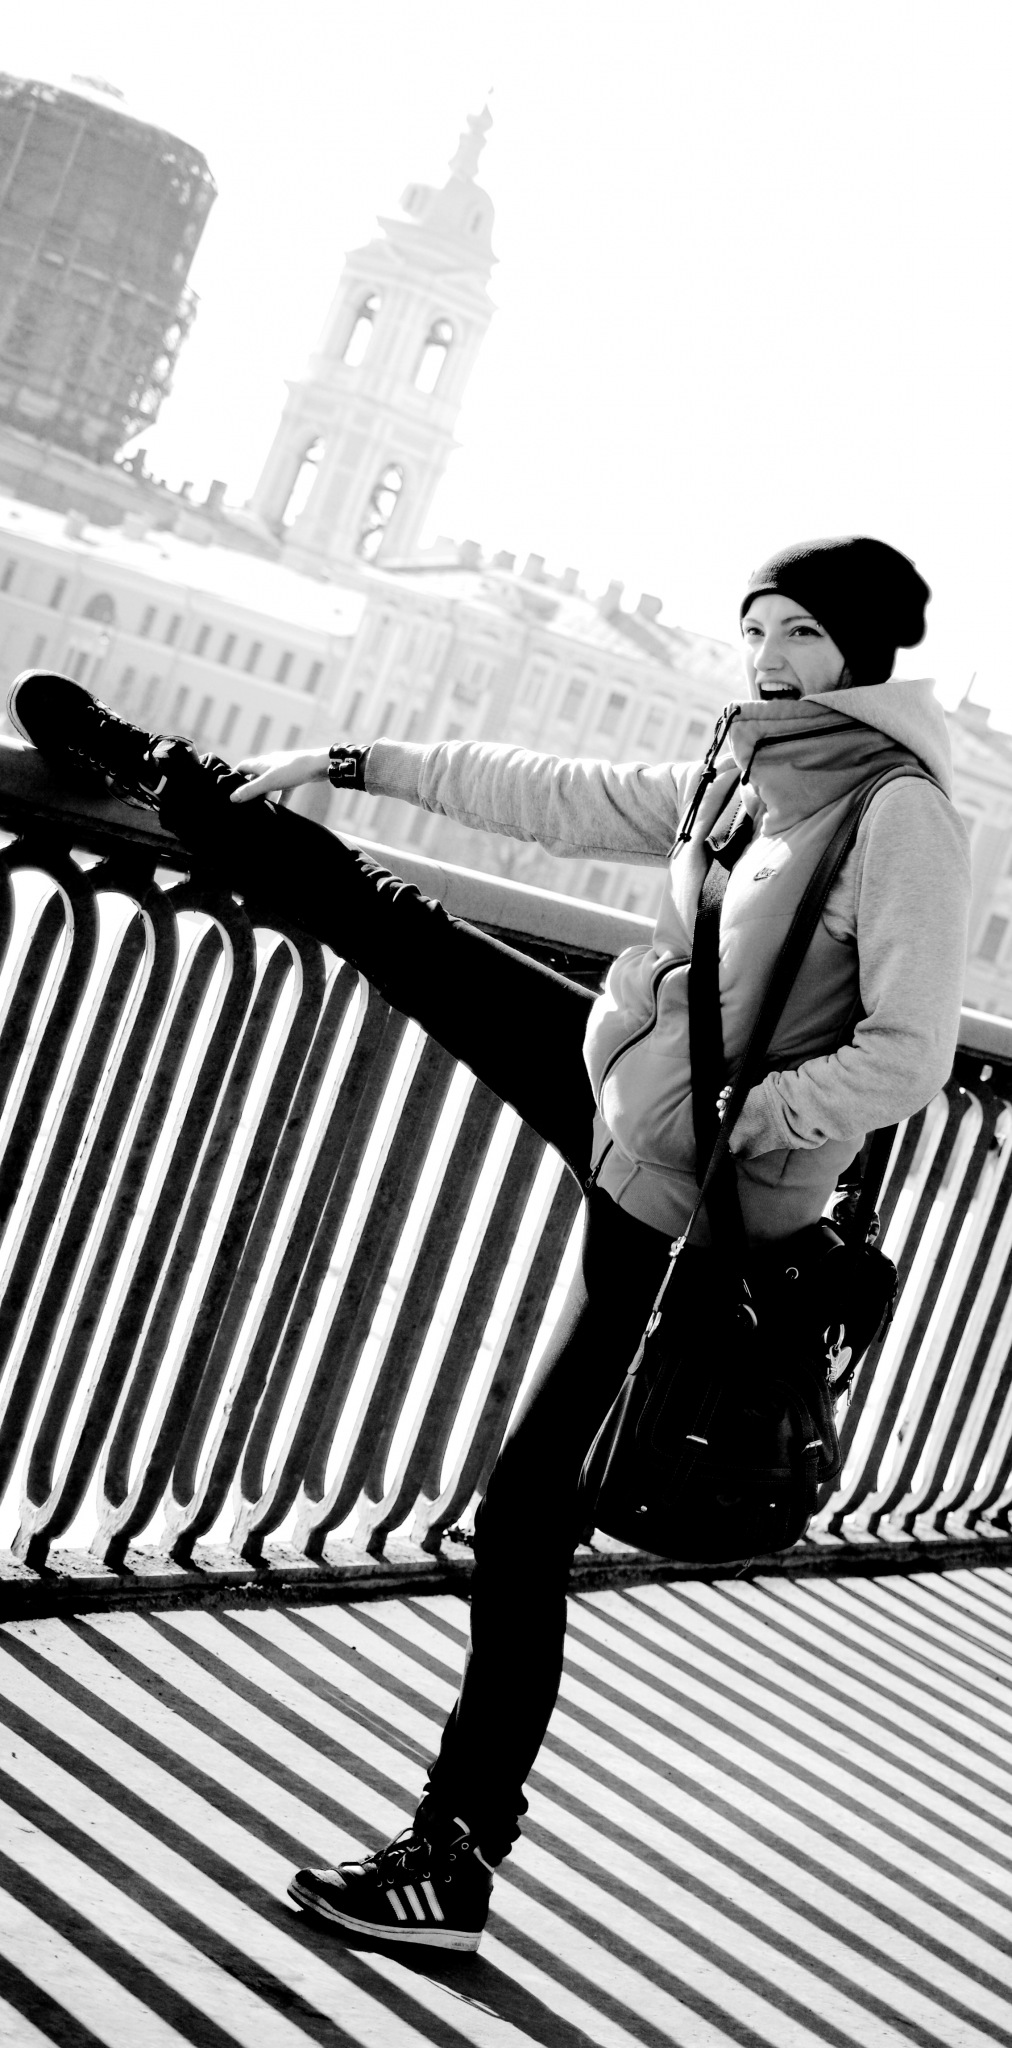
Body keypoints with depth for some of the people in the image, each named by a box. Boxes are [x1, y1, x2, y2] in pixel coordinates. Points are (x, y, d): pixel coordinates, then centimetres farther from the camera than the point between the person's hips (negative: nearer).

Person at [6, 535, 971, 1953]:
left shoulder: (903, 819, -20)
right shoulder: (739, 778, 3)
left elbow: (909, 1053, -22)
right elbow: (552, 795, 11)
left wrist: (733, 1118, -24)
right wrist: (355, 765, 12)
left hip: (673, 1185, -7)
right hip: (607, 1067, 7)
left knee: (526, 1505, -5)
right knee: (395, 929, 15)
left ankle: (459, 1858, 7)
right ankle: (165, 782, 41)